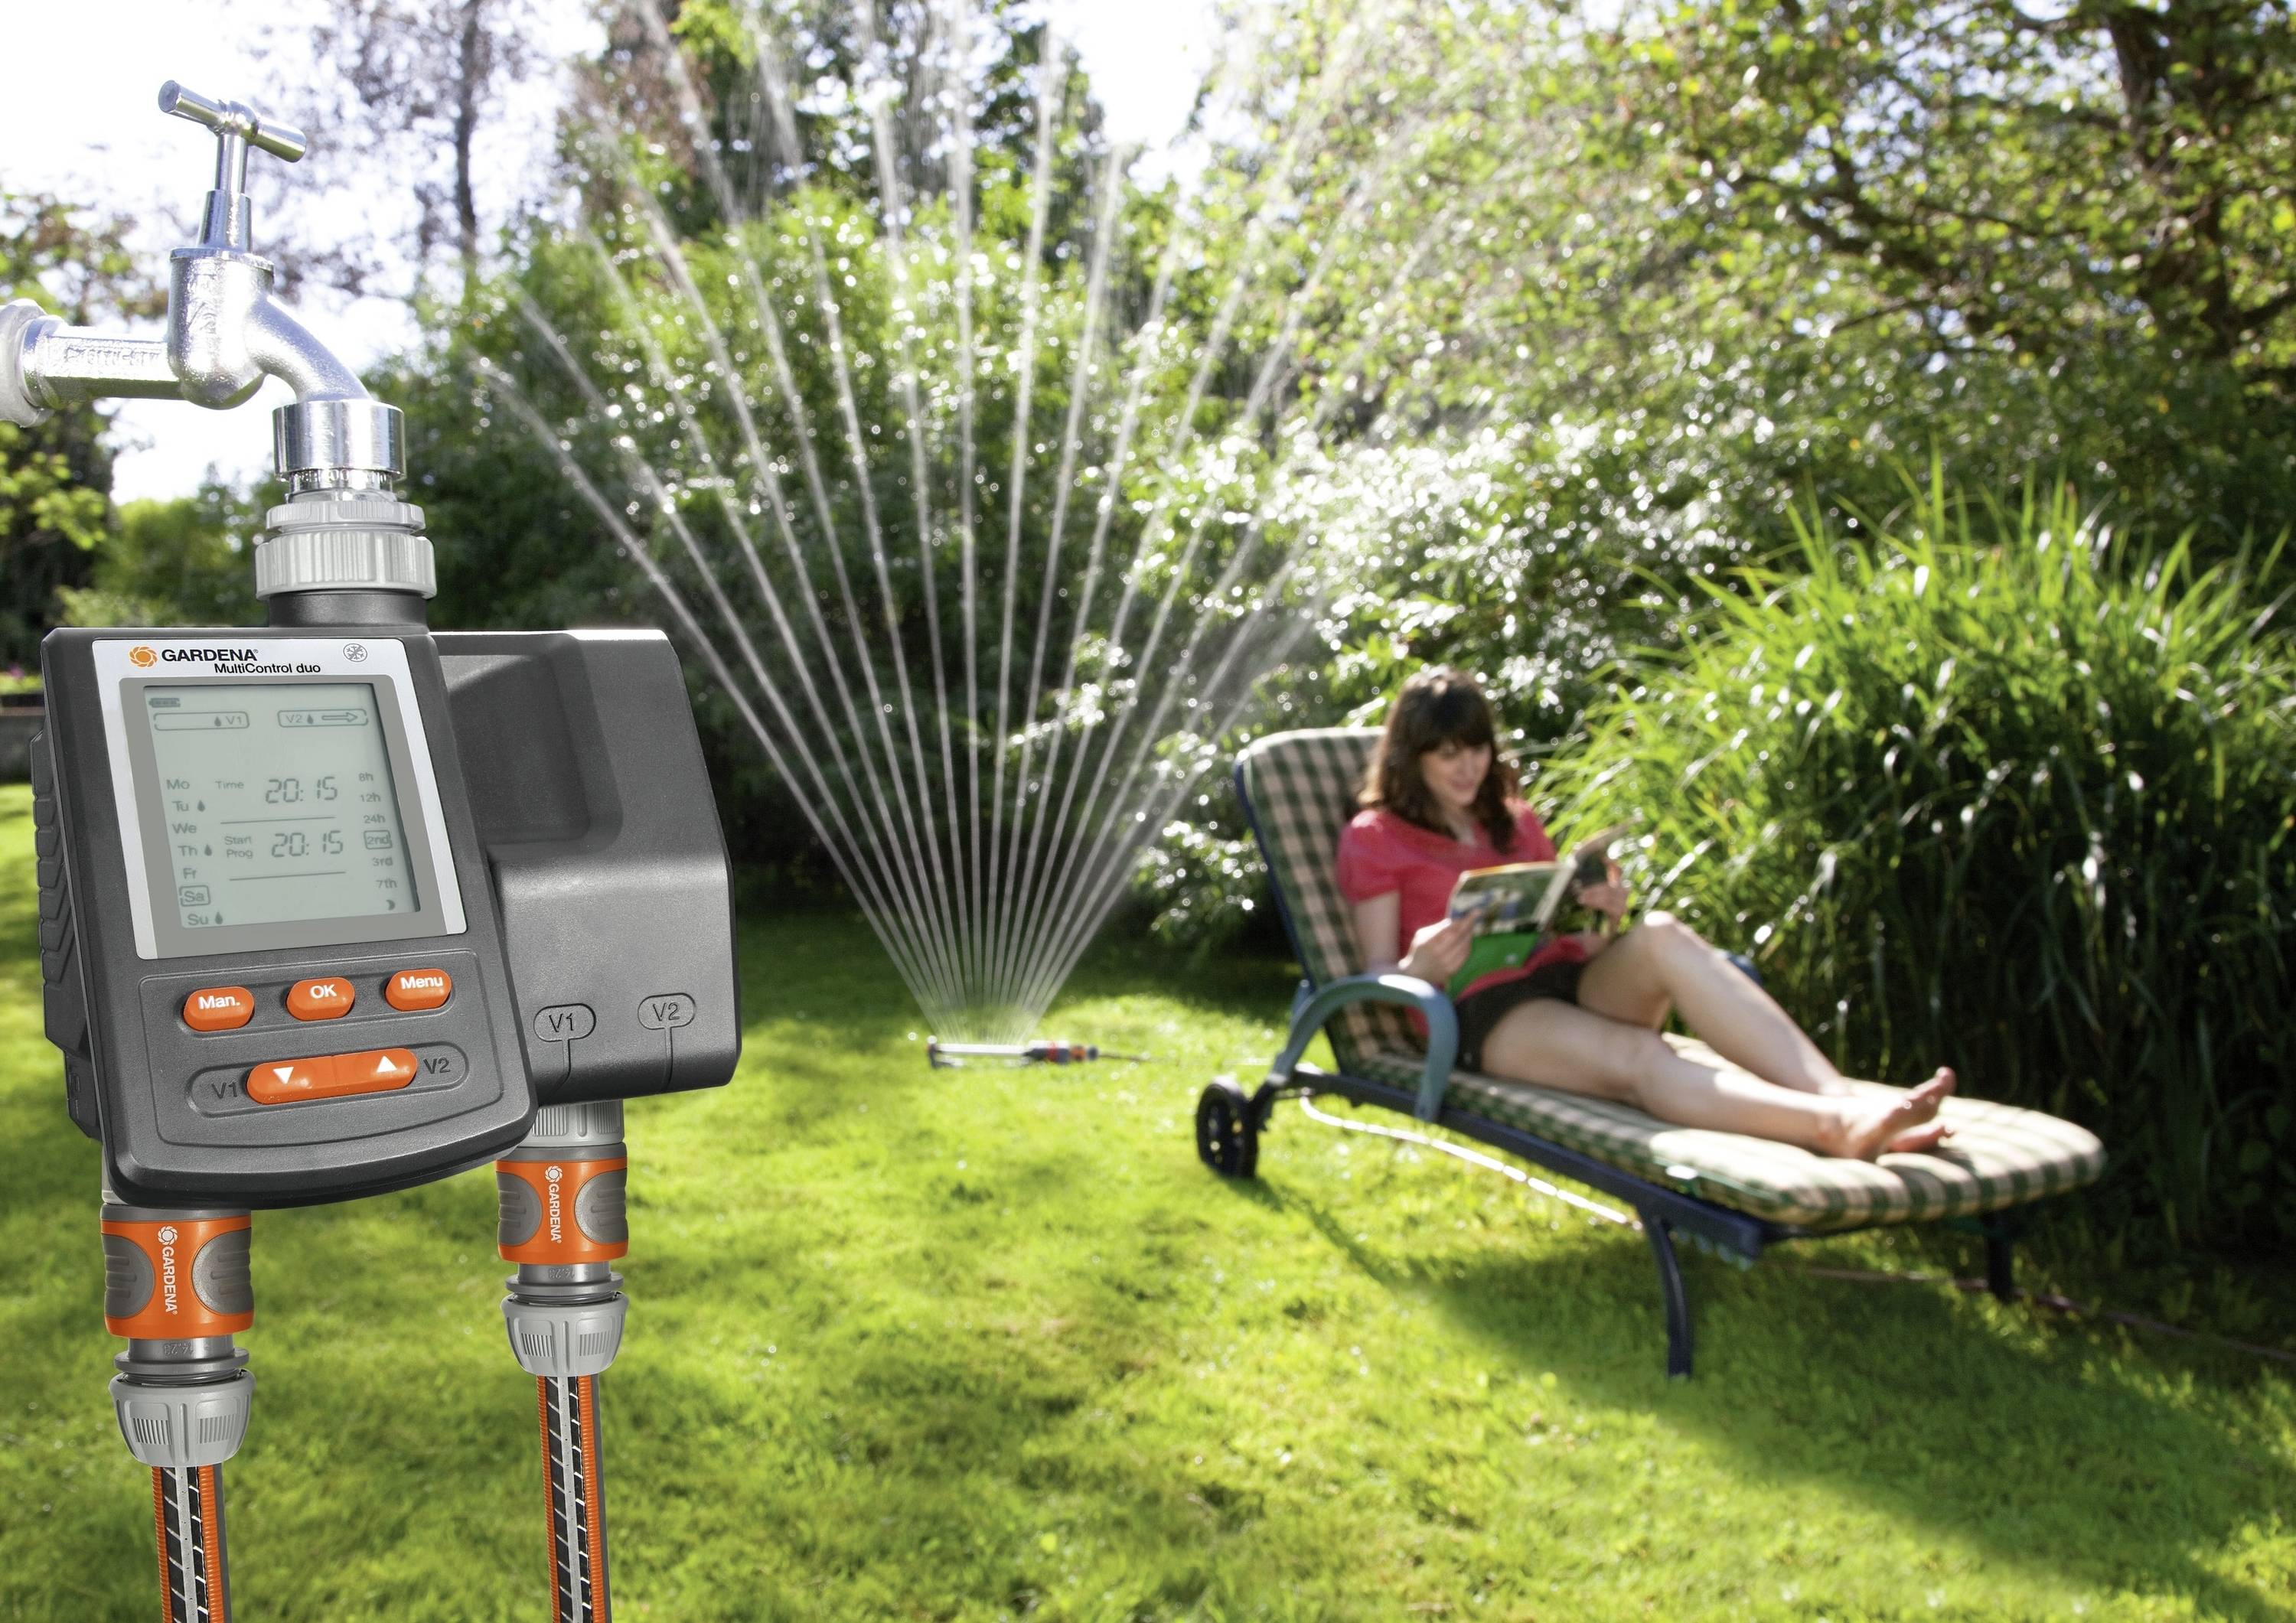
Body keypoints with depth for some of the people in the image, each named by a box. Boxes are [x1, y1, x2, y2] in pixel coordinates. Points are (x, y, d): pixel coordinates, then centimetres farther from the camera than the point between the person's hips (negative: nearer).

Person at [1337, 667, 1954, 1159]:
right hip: (1483, 1010, -5)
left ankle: (1844, 1101, -47)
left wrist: (1603, 915, 0)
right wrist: (1420, 966, -21)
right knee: (1634, 1055, -37)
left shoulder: (1515, 822, 27)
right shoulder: (1372, 838, 11)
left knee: (1661, 935, -31)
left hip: (1568, 980, 5)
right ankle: (1837, 1127, -62)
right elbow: (1377, 977, 3)